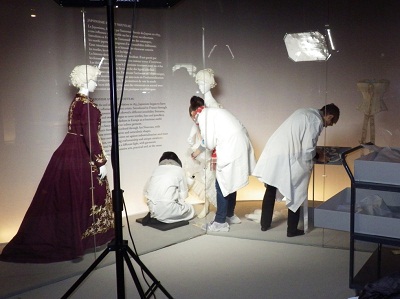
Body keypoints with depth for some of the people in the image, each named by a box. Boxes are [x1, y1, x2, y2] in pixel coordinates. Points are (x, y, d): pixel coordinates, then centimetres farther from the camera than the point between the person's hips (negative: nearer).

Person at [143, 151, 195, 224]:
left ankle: (154, 217, 10)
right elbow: (183, 195, 8)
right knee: (190, 210, 18)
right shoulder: (179, 170, 6)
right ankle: (165, 218, -2)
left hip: (152, 209, 6)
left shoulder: (156, 169, 16)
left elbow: (146, 191, 19)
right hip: (167, 210, -6)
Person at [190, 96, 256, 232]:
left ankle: (220, 222, 6)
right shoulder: (212, 112, 24)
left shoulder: (203, 115, -2)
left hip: (231, 148, -9)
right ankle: (230, 215, 31)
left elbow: (209, 142, -8)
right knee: (230, 183, 19)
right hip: (239, 145, 9)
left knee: (222, 184, 0)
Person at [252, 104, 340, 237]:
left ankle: (265, 224, 33)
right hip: (285, 159, -9)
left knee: (270, 190, 21)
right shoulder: (316, 121, -11)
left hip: (272, 153, 9)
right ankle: (292, 230, 18)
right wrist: (318, 156, 4)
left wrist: (314, 152, 19)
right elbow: (307, 151, -15)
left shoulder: (305, 112, 16)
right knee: (295, 195, 9)